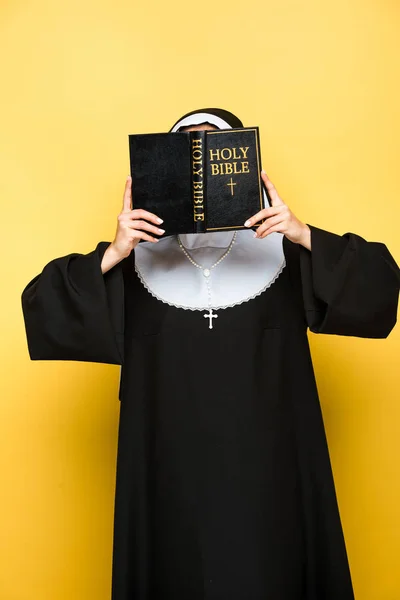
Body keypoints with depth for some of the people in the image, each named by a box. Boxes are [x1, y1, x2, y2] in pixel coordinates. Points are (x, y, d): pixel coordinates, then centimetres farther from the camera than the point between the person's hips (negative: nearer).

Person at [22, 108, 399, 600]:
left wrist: (305, 236, -19)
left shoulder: (280, 252, 1)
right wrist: (112, 255, -19)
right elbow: (42, 306, -5)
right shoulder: (142, 257, 1)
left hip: (266, 466, 0)